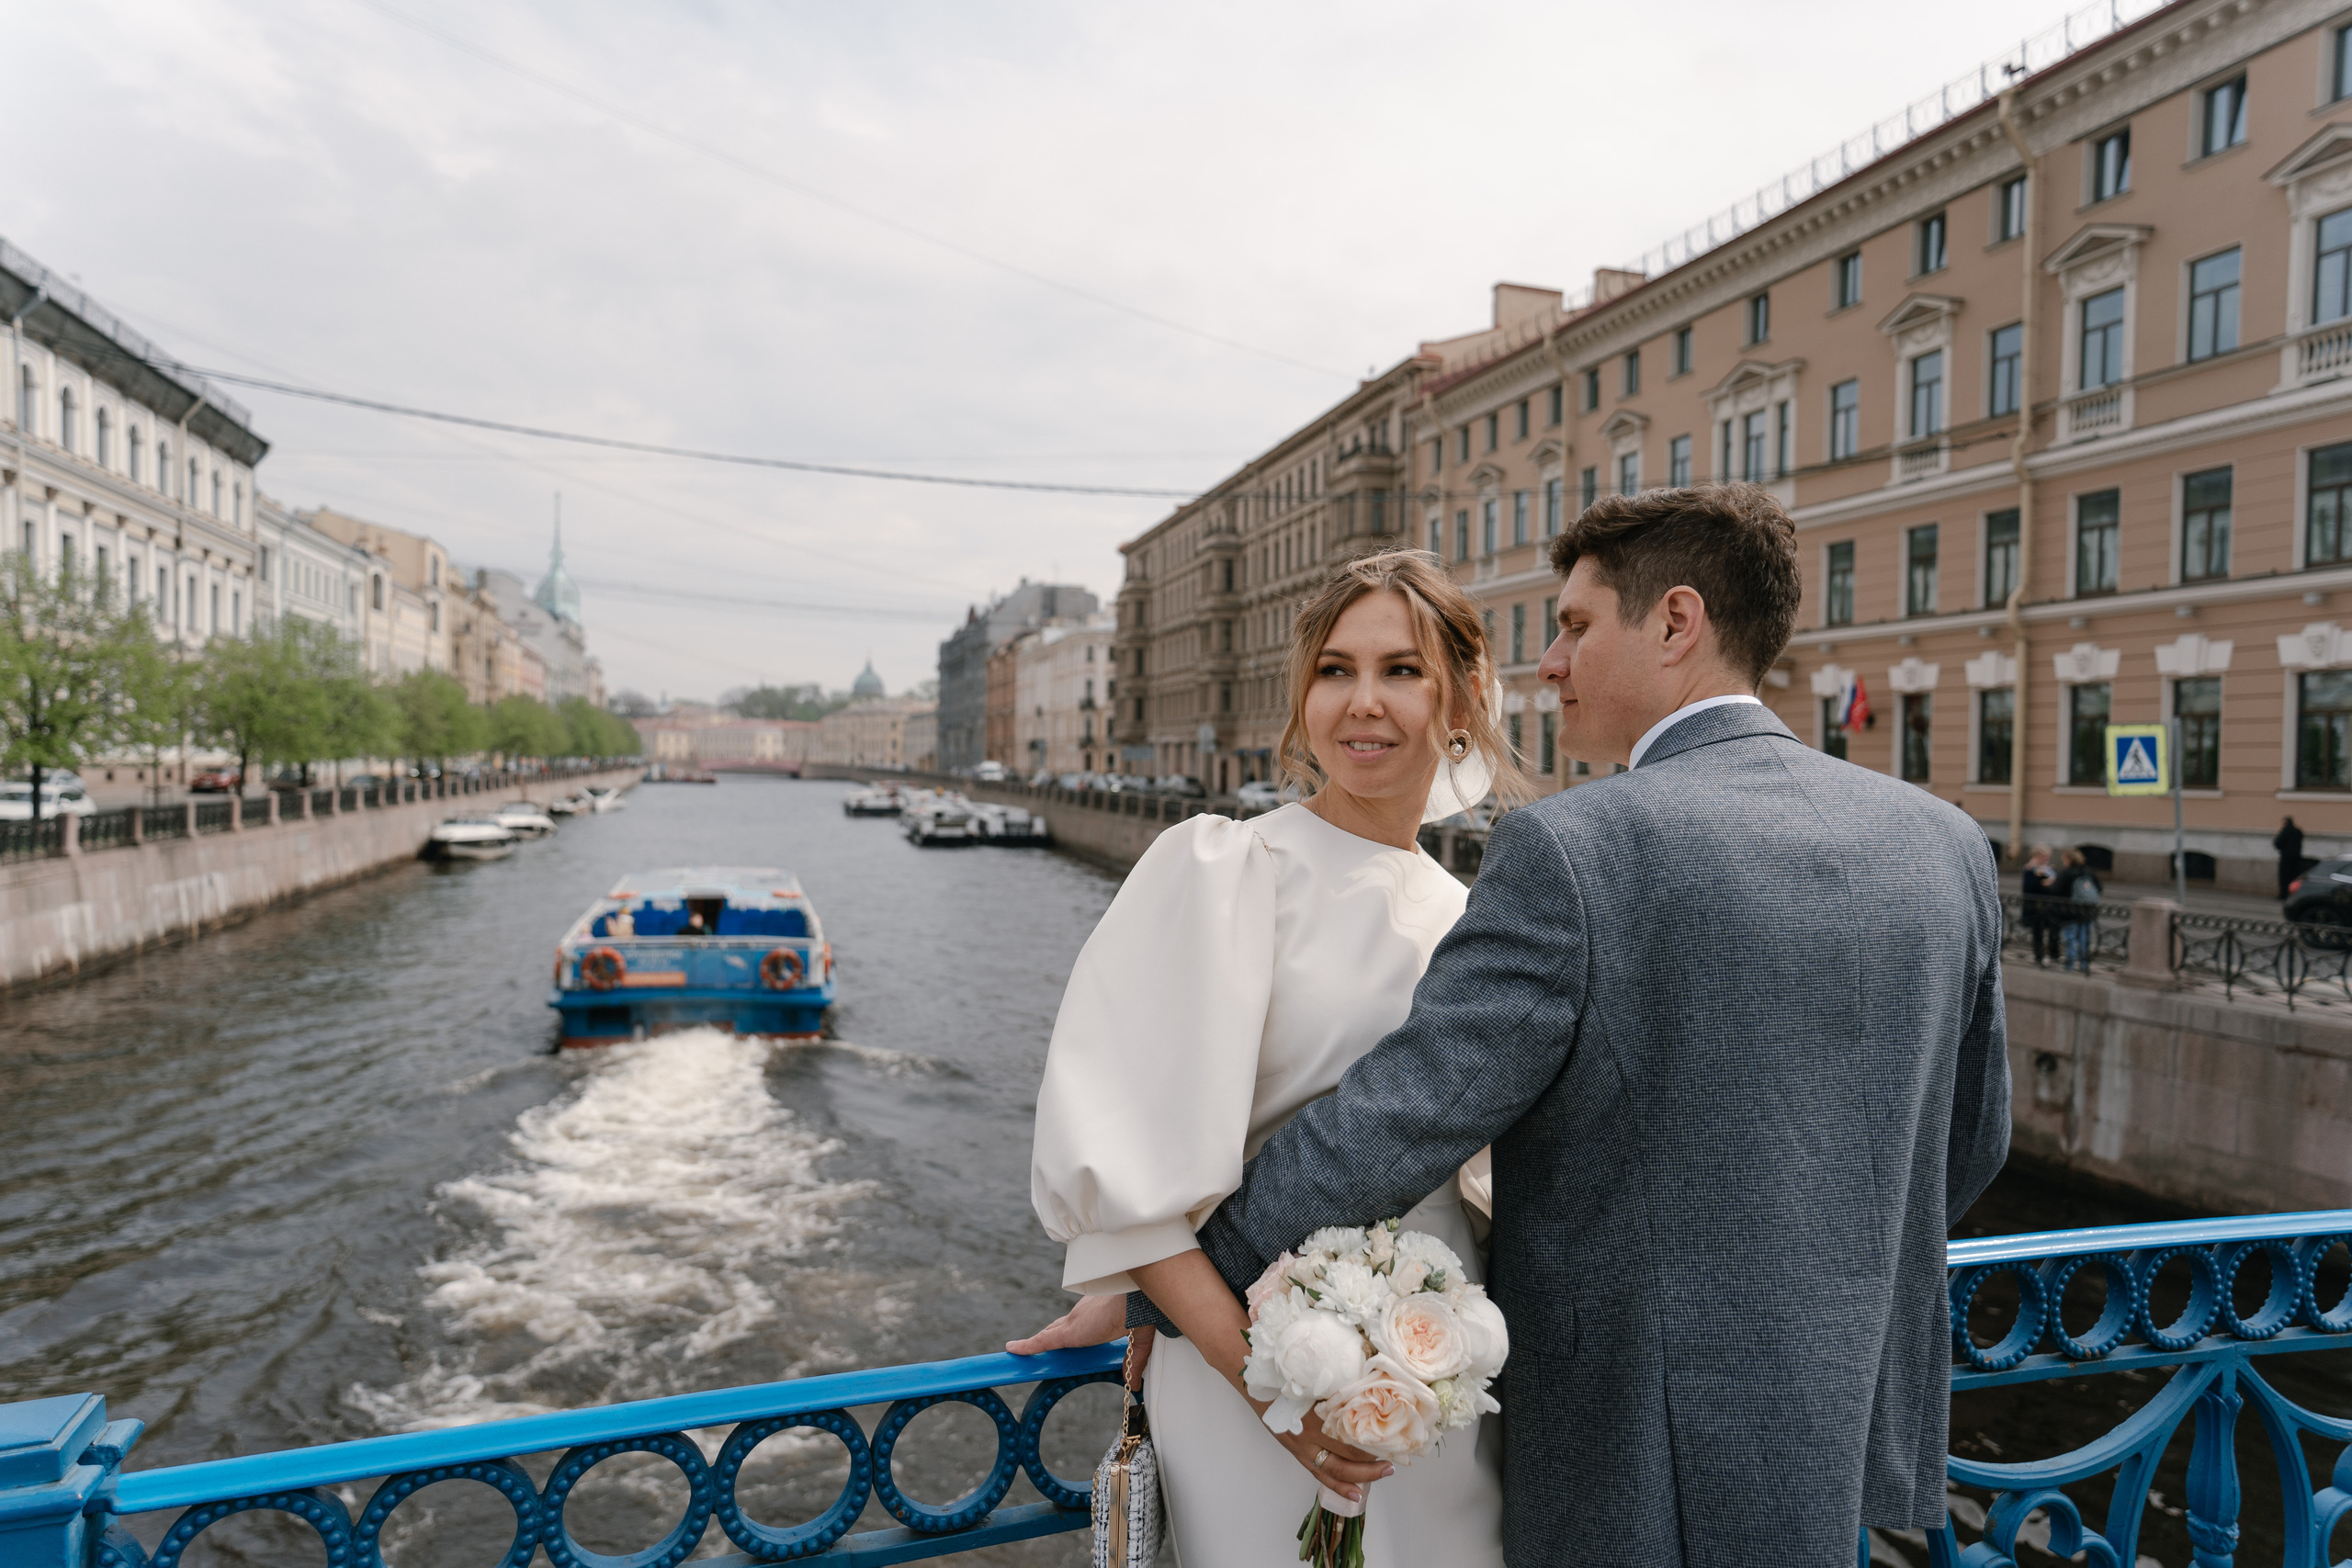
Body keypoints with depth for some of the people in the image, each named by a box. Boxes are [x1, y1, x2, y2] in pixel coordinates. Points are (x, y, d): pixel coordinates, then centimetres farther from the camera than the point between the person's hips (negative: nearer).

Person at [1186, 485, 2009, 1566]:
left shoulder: (1573, 853, -23)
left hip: (1659, 1469, -6)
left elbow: (1391, 1127, -21)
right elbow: (1968, 1145, 8)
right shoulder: (1944, 844, -2)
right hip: (1865, 1425, 7)